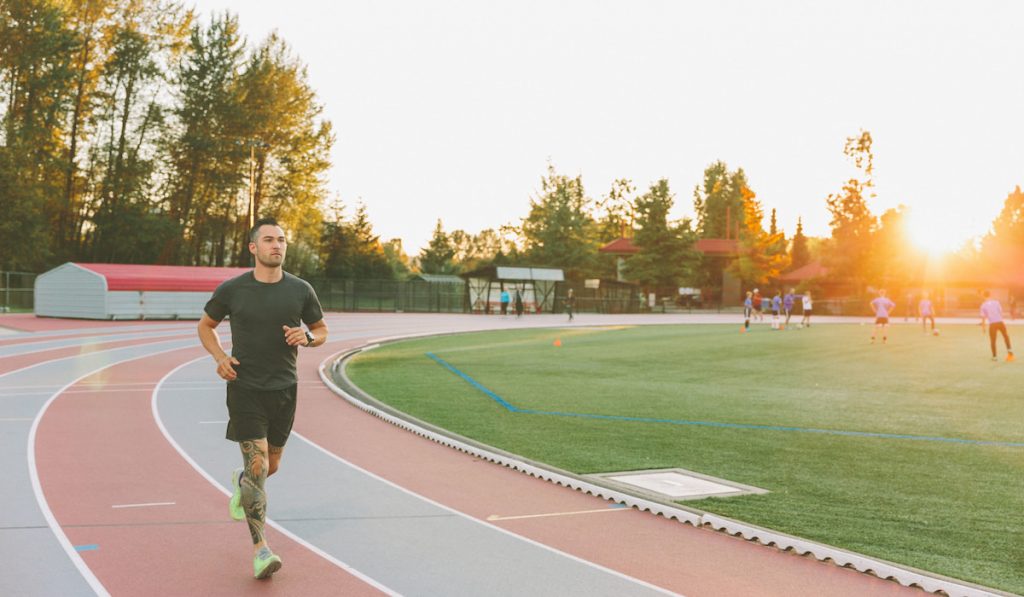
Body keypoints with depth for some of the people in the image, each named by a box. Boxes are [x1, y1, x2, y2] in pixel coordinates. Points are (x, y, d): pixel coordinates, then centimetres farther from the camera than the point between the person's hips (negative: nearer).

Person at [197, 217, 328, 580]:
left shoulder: (300, 290, -1)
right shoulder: (232, 290, -5)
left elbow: (321, 330, 12)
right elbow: (206, 326, 10)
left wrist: (307, 337, -12)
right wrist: (219, 357, -8)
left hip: (284, 389, 3)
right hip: (245, 389, -3)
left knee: (271, 465, 16)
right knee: (258, 467, -12)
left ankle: (240, 483, 52)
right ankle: (260, 549, -5)